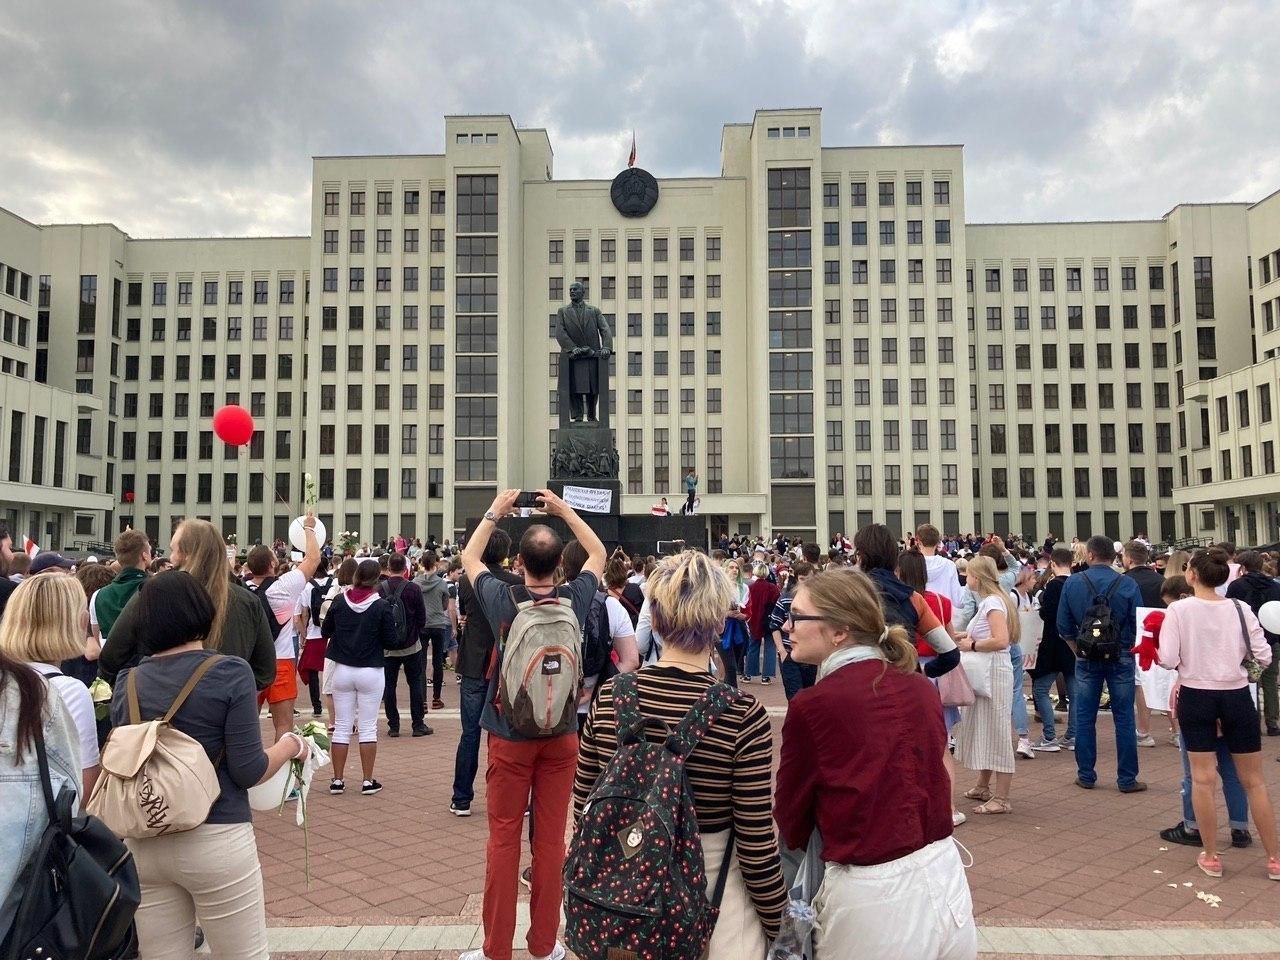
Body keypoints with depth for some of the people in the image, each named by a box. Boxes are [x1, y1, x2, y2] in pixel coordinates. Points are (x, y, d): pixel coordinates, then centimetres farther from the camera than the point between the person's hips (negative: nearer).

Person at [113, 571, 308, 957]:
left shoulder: (127, 682, 2)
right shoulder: (230, 673, -11)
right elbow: (248, 771, -13)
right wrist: (291, 746, 5)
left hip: (143, 844, 5)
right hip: (216, 840, -4)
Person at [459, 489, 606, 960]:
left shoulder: (501, 599, -10)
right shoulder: (575, 599, -8)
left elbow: (469, 558, 11)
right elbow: (599, 554, 13)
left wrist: (494, 513, 17)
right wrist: (564, 510, 15)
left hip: (510, 736, -1)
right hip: (561, 736, 1)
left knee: (503, 840, 6)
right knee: (551, 839, 7)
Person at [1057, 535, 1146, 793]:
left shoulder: (1072, 583, -6)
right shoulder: (1128, 585, -9)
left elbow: (1064, 626, -3)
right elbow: (1138, 625, -7)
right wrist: (1130, 649, 11)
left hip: (1086, 657, 1)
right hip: (1121, 657, -1)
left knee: (1084, 718, 9)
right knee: (1124, 718, 6)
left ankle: (1086, 776, 15)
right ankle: (1127, 779, 11)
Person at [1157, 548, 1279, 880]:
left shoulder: (1179, 610, -10)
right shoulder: (1240, 609, -4)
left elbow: (1168, 660, -14)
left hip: (1196, 697, -2)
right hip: (1236, 697, 2)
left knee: (1202, 780, 7)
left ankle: (1210, 857, 15)